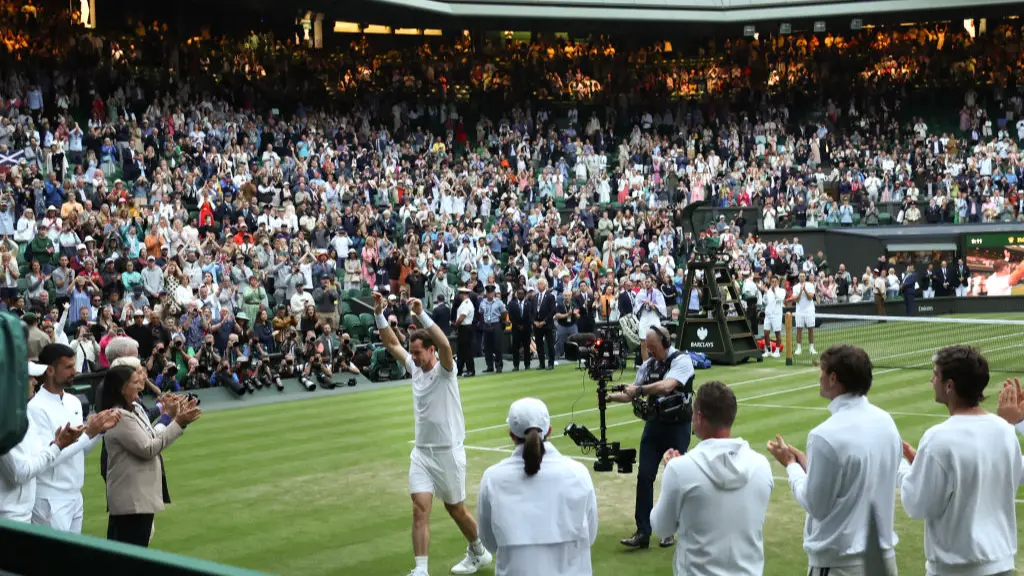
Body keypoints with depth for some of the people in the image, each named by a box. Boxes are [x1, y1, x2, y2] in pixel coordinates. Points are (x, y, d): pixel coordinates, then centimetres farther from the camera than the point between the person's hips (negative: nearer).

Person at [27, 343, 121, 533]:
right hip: (51, 501, -8)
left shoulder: (74, 401, 8)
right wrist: (89, 433, -21)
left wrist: (101, 430, -3)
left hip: (75, 496, 8)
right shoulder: (36, 408, -16)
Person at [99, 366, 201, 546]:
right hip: (131, 498, -9)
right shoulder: (119, 417, -18)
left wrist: (175, 417, 6)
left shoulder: (135, 410, 10)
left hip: (140, 494, 9)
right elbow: (148, 449, -19)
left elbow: (152, 438, 16)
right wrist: (178, 423, -18)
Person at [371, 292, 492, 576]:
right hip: (421, 451, 5)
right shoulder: (414, 367, 4)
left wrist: (421, 314, -39)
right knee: (420, 509, -8)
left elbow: (446, 345, -34)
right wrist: (379, 313, -6)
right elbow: (391, 343, 7)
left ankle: (479, 552, 35)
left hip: (448, 452, -5)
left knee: (455, 509, 11)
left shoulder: (444, 370, -13)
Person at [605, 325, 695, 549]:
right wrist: (610, 397, -9)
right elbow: (633, 394, 8)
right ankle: (643, 532, 0)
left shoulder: (682, 361, -13)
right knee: (644, 476, -3)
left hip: (677, 426, -5)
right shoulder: (648, 365, 5)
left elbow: (667, 386, -29)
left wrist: (640, 389, -39)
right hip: (654, 424, 5)